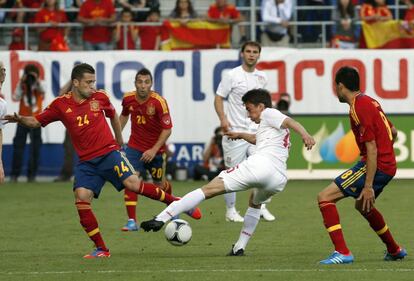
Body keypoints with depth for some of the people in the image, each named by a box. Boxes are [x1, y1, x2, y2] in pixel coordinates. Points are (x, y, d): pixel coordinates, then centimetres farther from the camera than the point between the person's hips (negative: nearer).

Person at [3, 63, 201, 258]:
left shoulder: (100, 98, 0)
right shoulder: (60, 105, -1)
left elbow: (113, 115, 20)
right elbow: (36, 122, 5)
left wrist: (119, 140, 27)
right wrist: (20, 120, -15)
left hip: (108, 153, -1)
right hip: (86, 162, 1)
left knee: (132, 183, -20)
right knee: (81, 197, -14)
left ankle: (175, 202, -3)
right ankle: (101, 249, -6)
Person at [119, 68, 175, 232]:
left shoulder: (159, 102, -22)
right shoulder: (128, 99, -9)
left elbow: (167, 129, -18)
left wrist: (154, 149, -23)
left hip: (156, 149, -2)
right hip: (135, 146, 2)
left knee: (159, 184, 14)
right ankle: (132, 221, -16)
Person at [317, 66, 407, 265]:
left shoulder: (359, 108, -17)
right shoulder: (369, 101, 12)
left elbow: (372, 150, -21)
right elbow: (393, 132, 22)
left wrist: (368, 186, -22)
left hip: (376, 166, -10)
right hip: (388, 164, 10)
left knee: (325, 197, -12)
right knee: (362, 205, 35)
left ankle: (342, 253, -18)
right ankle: (394, 250, 46)